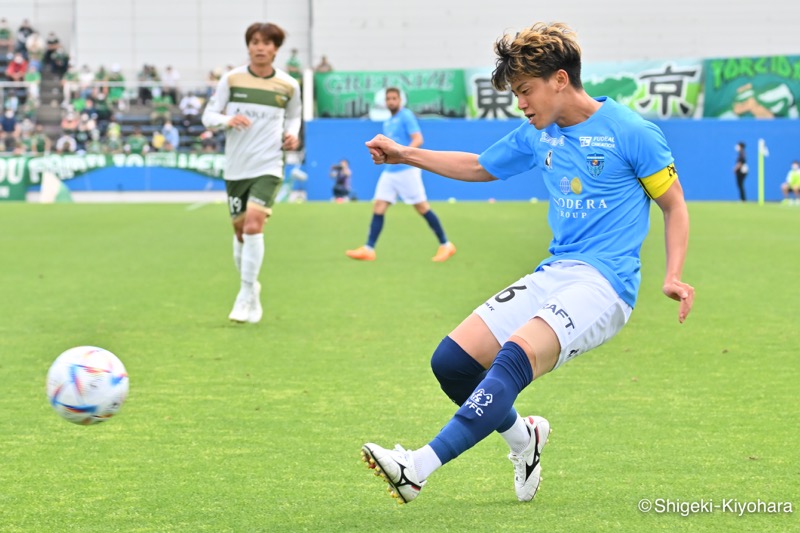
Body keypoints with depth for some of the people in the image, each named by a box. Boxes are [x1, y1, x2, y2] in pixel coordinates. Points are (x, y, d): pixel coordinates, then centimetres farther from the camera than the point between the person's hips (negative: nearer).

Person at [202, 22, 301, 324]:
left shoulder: (288, 85, 1)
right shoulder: (231, 79, -1)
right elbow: (208, 116, 1)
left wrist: (292, 134, -1)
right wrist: (227, 120, -20)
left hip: (268, 167, -2)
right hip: (236, 167, 2)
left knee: (253, 225, -19)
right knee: (240, 231, 10)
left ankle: (246, 298, -13)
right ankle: (250, 286, 33)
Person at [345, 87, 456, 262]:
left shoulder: (406, 116, -7)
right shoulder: (387, 123, 17)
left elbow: (418, 139, -18)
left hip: (407, 169, -8)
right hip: (390, 171, 8)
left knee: (422, 207, -5)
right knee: (378, 207, -2)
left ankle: (446, 245, 4)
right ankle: (369, 249, -3)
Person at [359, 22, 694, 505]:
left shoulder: (632, 133, -7)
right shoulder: (538, 136, 12)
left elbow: (675, 207, 0)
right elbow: (479, 166, 29)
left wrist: (674, 277, -14)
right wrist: (405, 155, 23)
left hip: (603, 283, -7)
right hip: (552, 274, 7)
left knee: (516, 356, -31)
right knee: (452, 360, -6)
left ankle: (419, 467, -41)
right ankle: (523, 437, 20)